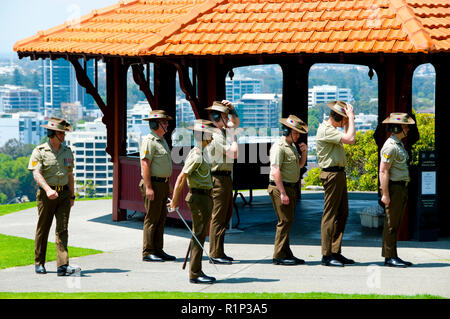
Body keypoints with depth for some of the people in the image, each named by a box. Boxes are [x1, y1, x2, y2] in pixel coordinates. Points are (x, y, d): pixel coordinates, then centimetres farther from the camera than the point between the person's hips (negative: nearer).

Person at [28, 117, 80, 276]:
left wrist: (72, 196, 18)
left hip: (64, 194, 3)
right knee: (43, 229, 6)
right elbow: (36, 173, -15)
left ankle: (63, 266, -16)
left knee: (62, 229, -7)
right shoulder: (40, 151, -5)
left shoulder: (67, 152, 11)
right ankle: (39, 263, 20)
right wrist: (48, 189, -29)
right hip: (46, 195, -3)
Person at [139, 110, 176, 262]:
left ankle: (158, 250, 15)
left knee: (161, 218, 10)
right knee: (152, 218, -7)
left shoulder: (162, 140, 17)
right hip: (153, 183, -9)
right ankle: (148, 252, -4)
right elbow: (145, 164, -19)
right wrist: (148, 187, -24)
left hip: (163, 183, 9)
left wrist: (168, 185, 22)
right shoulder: (149, 141, -13)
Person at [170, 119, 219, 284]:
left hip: (206, 198, 10)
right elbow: (181, 178, -18)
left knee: (201, 234, 12)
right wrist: (174, 201, -17)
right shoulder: (196, 156, -17)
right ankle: (195, 274, -5)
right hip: (199, 197, -10)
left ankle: (197, 272, 18)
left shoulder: (202, 154, 14)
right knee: (198, 235, -8)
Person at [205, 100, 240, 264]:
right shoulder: (214, 136, -17)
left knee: (227, 214, 14)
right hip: (218, 178, -10)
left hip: (226, 177, 10)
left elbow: (236, 122, 31)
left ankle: (219, 252, 20)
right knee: (218, 217, -8)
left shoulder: (223, 131, 13)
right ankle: (215, 254, -7)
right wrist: (232, 135, -10)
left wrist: (231, 108, 14)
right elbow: (234, 153, -20)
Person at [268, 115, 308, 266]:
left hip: (290, 188, 10)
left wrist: (304, 152, 7)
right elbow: (275, 171, -21)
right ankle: (279, 256, -9)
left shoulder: (292, 146, 17)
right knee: (285, 221, -11)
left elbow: (300, 165, 27)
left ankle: (286, 254, 16)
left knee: (288, 221, 11)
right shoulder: (279, 146, -14)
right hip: (280, 187, -10)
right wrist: (283, 193, -24)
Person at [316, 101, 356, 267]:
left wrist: (349, 119, 22)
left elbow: (346, 137, 32)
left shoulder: (330, 129, 17)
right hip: (332, 174, -11)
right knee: (330, 215, -7)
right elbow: (351, 139, -24)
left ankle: (336, 252, 16)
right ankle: (327, 255, -5)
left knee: (342, 213, 11)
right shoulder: (326, 130, -16)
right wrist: (351, 117, -16)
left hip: (339, 174, 11)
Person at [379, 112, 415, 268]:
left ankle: (392, 256, 14)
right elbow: (383, 171, -20)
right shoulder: (390, 147, -15)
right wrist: (385, 195, -23)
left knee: (395, 224, 11)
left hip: (401, 188, 10)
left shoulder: (399, 144, 17)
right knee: (391, 223, -7)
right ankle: (389, 257, -5)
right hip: (393, 187, -10)